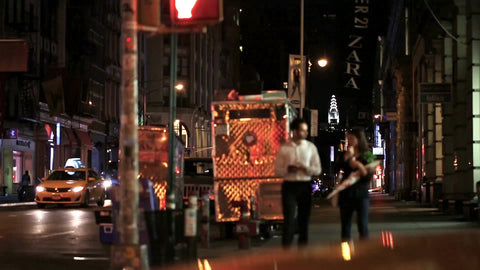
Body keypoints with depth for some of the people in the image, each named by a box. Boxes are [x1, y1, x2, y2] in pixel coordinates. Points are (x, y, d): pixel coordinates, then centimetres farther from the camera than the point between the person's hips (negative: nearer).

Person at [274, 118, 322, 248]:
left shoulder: (311, 147, 7)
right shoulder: (284, 148, 2)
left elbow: (318, 170, 4)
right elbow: (277, 170, 3)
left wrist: (305, 168, -15)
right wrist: (288, 169, -18)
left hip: (305, 185, 2)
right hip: (289, 185, -2)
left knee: (304, 219, 8)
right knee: (289, 219, -9)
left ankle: (302, 247, 17)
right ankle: (286, 248, -9)